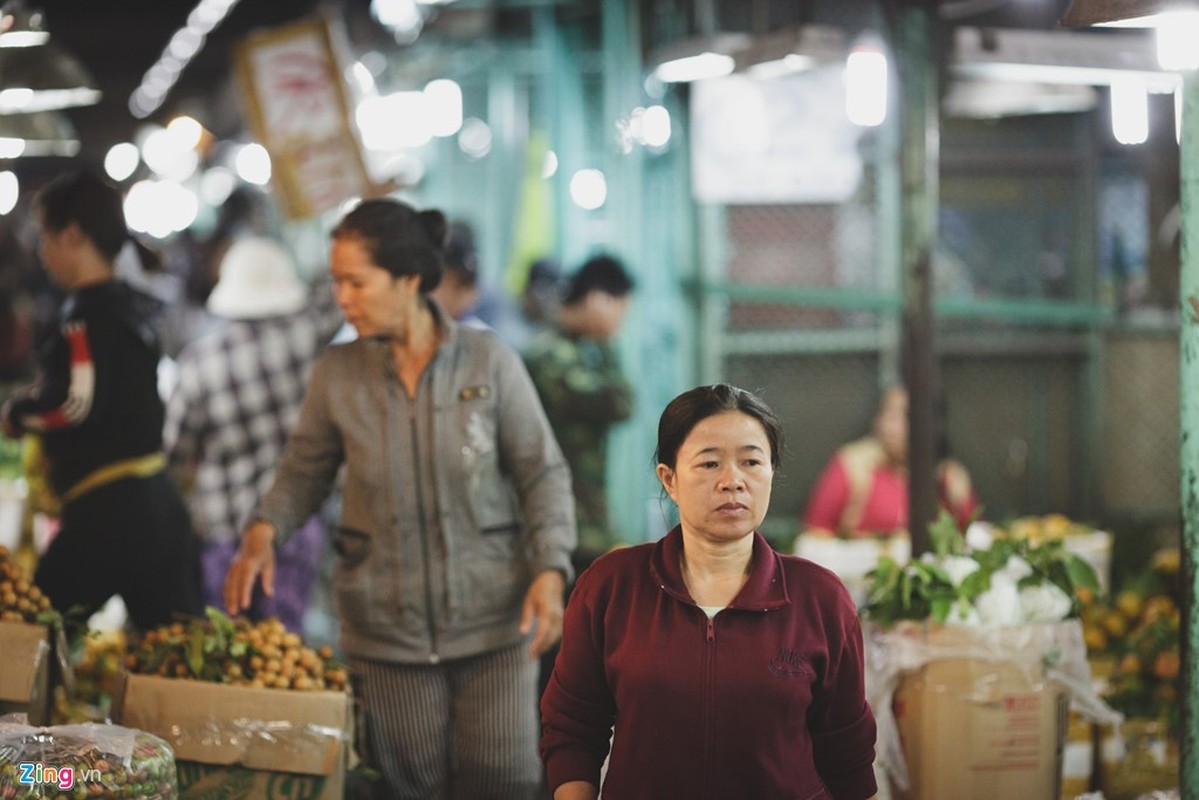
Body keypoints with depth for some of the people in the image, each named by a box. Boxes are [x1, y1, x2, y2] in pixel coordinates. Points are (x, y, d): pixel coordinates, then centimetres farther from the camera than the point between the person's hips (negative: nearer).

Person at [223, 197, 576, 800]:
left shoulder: (489, 361, -6)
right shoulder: (336, 375, -2)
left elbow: (542, 473, 0)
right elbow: (304, 472, 10)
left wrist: (549, 571, -11)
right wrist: (264, 530, -10)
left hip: (492, 620, -1)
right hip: (387, 628, 1)